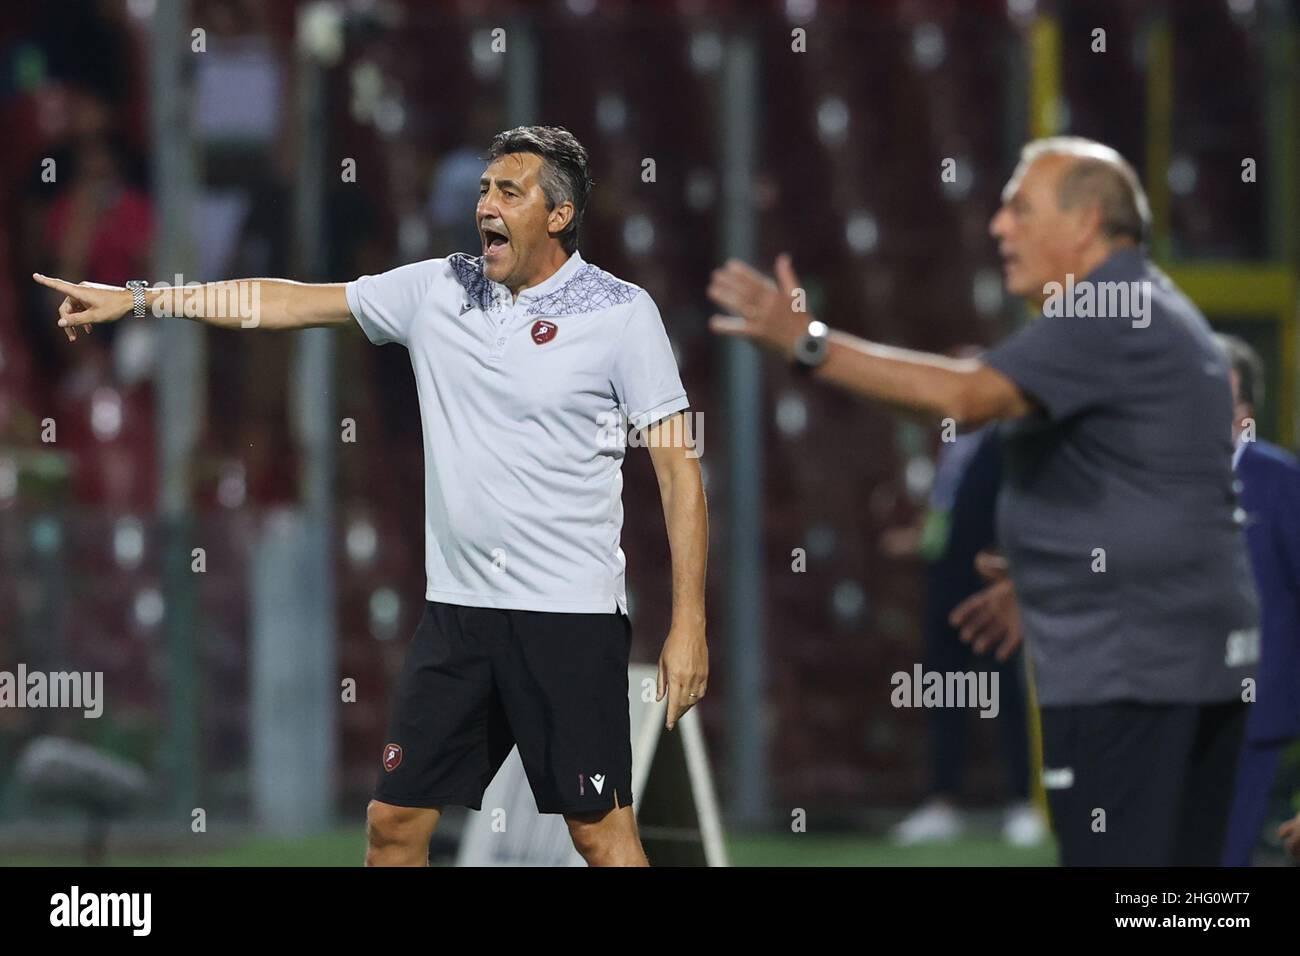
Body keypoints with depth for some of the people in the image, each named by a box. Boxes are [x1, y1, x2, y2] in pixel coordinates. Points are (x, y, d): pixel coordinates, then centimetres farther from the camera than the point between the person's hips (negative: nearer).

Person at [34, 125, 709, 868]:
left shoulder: (621, 312, -5)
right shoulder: (437, 289, 9)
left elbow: (679, 467, -6)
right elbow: (288, 302, 14)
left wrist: (688, 625, -12)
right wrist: (134, 300, 13)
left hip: (570, 613, -5)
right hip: (457, 606, 5)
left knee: (600, 829, -3)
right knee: (395, 819, 6)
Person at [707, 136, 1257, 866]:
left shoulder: (1103, 318, -13)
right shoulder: (1161, 313, 20)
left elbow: (969, 397, -25)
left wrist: (811, 345, -26)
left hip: (1125, 669, -10)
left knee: (1113, 857, -9)